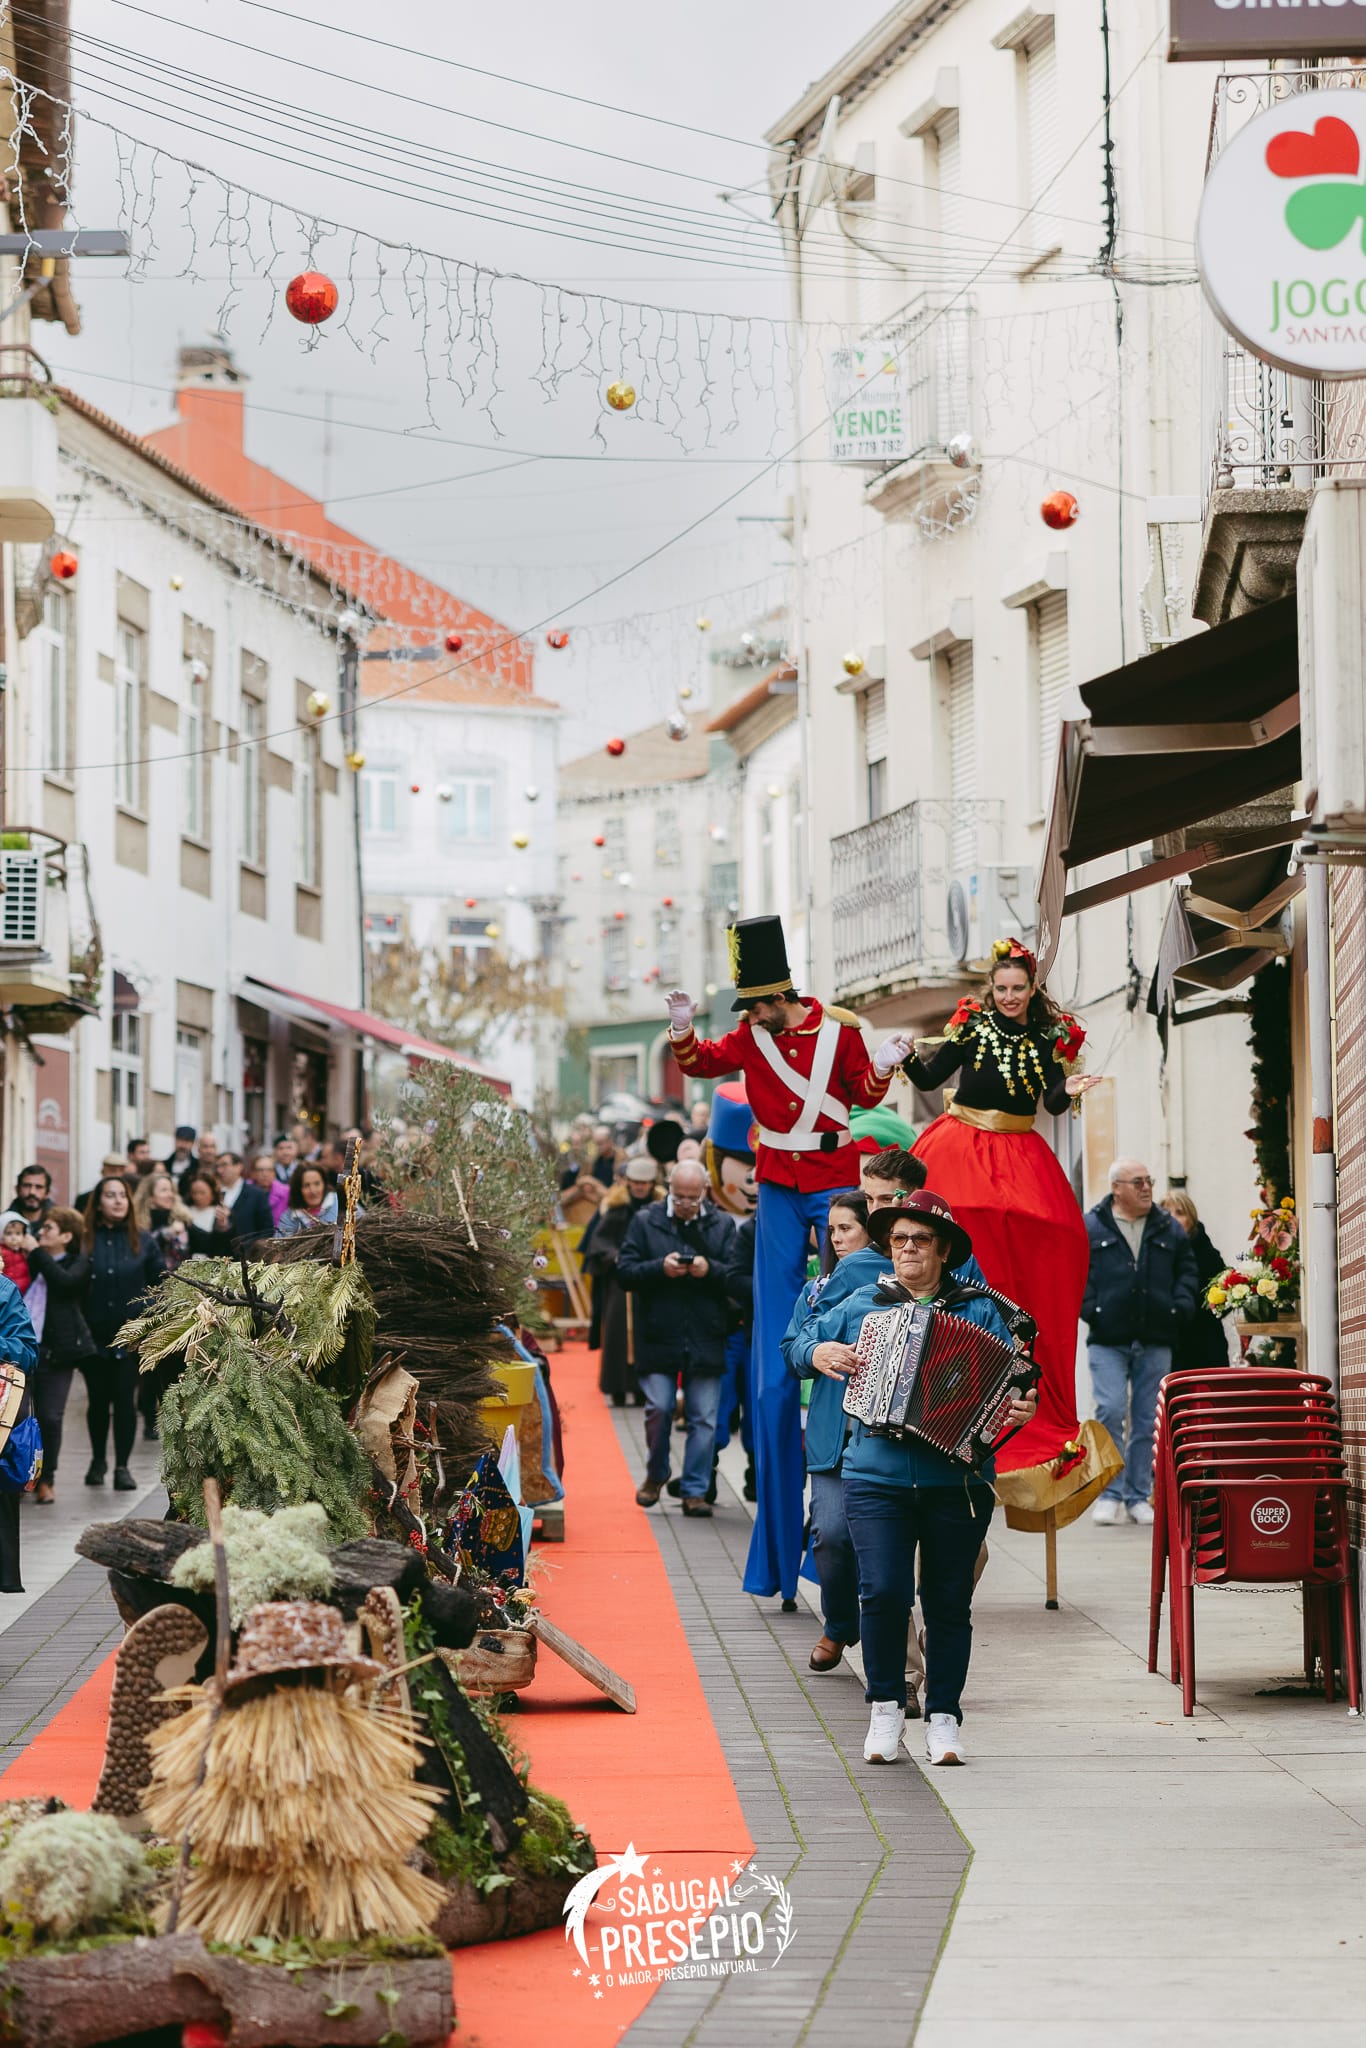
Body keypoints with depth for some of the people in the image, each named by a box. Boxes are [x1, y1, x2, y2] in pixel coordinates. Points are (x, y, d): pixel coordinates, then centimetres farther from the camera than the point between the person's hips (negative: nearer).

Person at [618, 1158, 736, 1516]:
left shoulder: (722, 1226, 7)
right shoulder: (645, 1221, 4)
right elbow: (625, 1272, -1)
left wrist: (710, 1269, -18)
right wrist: (660, 1268, -17)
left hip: (706, 1339, 1)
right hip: (658, 1336, -1)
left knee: (704, 1418, 1)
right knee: (658, 1409, -3)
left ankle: (695, 1490, 9)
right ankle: (655, 1474, 23)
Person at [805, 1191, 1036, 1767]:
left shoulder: (979, 1310, 5)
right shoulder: (863, 1305, 11)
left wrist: (1020, 1411, -22)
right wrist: (821, 1354, 0)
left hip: (957, 1485, 0)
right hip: (878, 1478, 0)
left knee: (949, 1604, 5)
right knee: (883, 1591, -14)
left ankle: (944, 1718, 15)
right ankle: (886, 1707, 4)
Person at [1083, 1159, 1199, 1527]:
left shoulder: (1169, 1229, 12)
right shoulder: (1090, 1229, 3)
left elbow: (1187, 1272, 15)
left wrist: (1180, 1307, 0)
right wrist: (1089, 1309, -10)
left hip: (1156, 1342, 3)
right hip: (1108, 1340, -3)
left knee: (1148, 1420, 5)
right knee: (1110, 1411, -13)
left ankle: (1139, 1496, 13)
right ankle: (1110, 1495, -4)